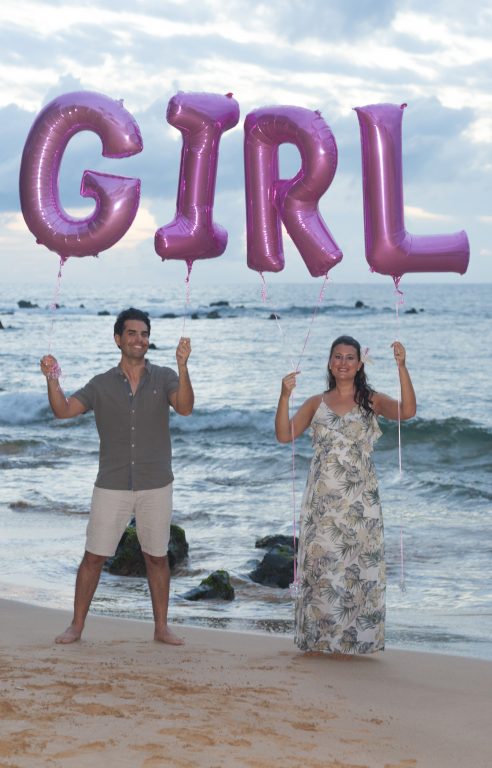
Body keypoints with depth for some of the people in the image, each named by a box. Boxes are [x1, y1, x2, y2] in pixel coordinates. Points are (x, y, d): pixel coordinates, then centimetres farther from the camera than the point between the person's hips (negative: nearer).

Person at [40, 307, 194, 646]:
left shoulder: (164, 378, 0)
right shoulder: (102, 385, 2)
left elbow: (184, 408, -18)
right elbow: (64, 410, -9)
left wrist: (183, 366, -32)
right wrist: (53, 380, -27)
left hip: (156, 485, 0)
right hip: (112, 487, 0)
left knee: (157, 557, 8)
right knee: (94, 556, 2)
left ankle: (161, 627, 19)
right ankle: (77, 626, 12)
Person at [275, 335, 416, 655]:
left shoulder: (371, 401, 2)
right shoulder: (317, 403, 8)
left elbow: (407, 411, -16)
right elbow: (284, 435, -1)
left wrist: (402, 367, -26)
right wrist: (285, 396, -15)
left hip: (359, 501, -1)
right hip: (323, 500, 1)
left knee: (358, 566, 1)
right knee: (320, 564, 3)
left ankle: (348, 639, 12)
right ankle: (318, 637, 14)